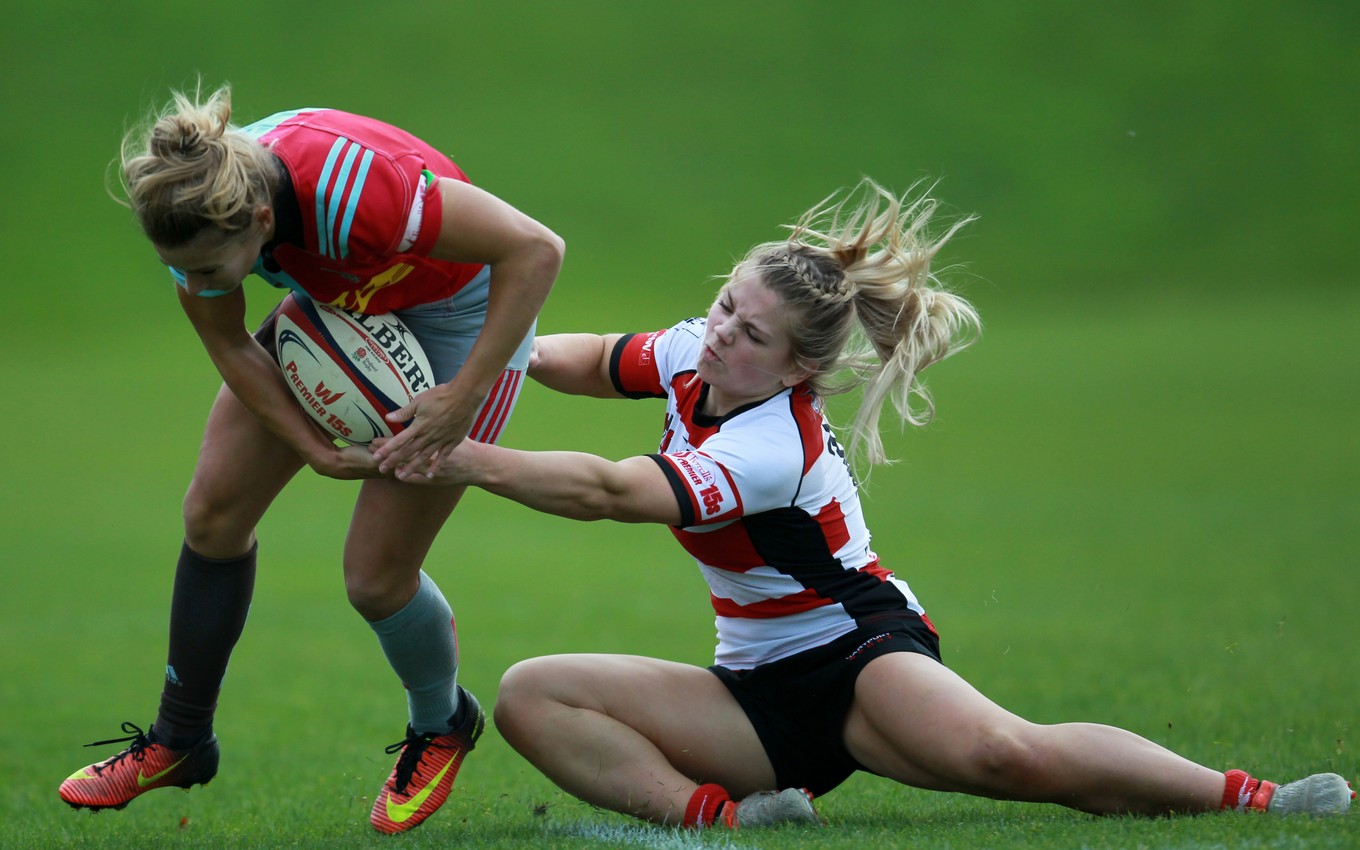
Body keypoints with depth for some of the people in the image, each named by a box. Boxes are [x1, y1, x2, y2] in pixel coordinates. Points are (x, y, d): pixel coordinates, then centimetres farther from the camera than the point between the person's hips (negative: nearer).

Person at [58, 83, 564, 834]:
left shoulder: (353, 188, -44)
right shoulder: (195, 207, -25)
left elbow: (535, 250, -36)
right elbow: (228, 344, -8)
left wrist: (463, 396, -32)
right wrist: (317, 451, -16)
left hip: (458, 315, -6)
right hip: (338, 307, 6)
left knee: (375, 578, -7)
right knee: (214, 511, 4)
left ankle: (441, 727, 25)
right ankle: (180, 742, 22)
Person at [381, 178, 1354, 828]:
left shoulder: (773, 447, -25)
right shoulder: (692, 354, -1)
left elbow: (605, 492, -32)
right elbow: (595, 362, 22)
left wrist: (469, 461, -28)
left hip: (858, 650, -8)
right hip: (758, 693, 8)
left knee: (1005, 755, -39)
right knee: (529, 695, -13)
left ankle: (1254, 797, -31)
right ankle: (716, 810, -33)